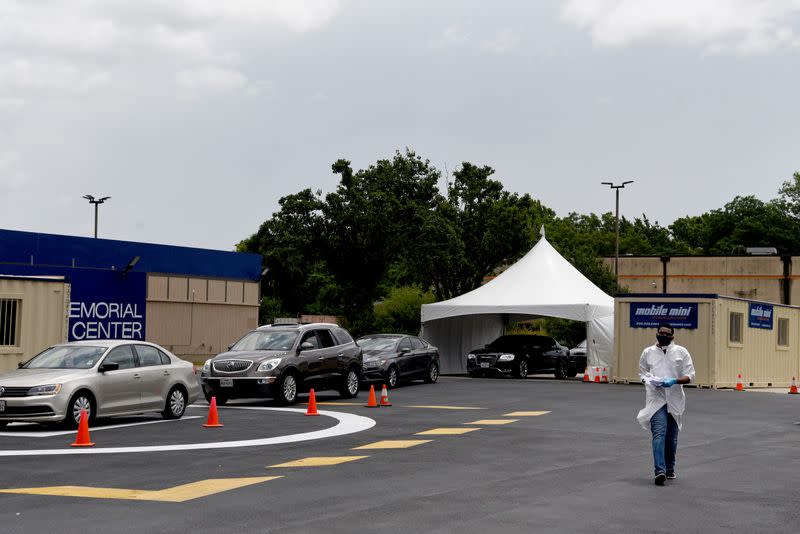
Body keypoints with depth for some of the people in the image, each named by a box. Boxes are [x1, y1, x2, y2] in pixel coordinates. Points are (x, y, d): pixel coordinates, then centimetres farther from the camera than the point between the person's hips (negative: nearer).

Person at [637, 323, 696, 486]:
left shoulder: (681, 352, 4)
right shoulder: (648, 352, 7)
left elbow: (690, 376, 2)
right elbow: (642, 373, 16)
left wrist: (674, 381, -16)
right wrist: (650, 380, -6)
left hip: (675, 400, 2)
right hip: (656, 398, -2)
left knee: (672, 436, 12)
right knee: (659, 433, -16)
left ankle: (670, 468, 29)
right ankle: (660, 471, -25)